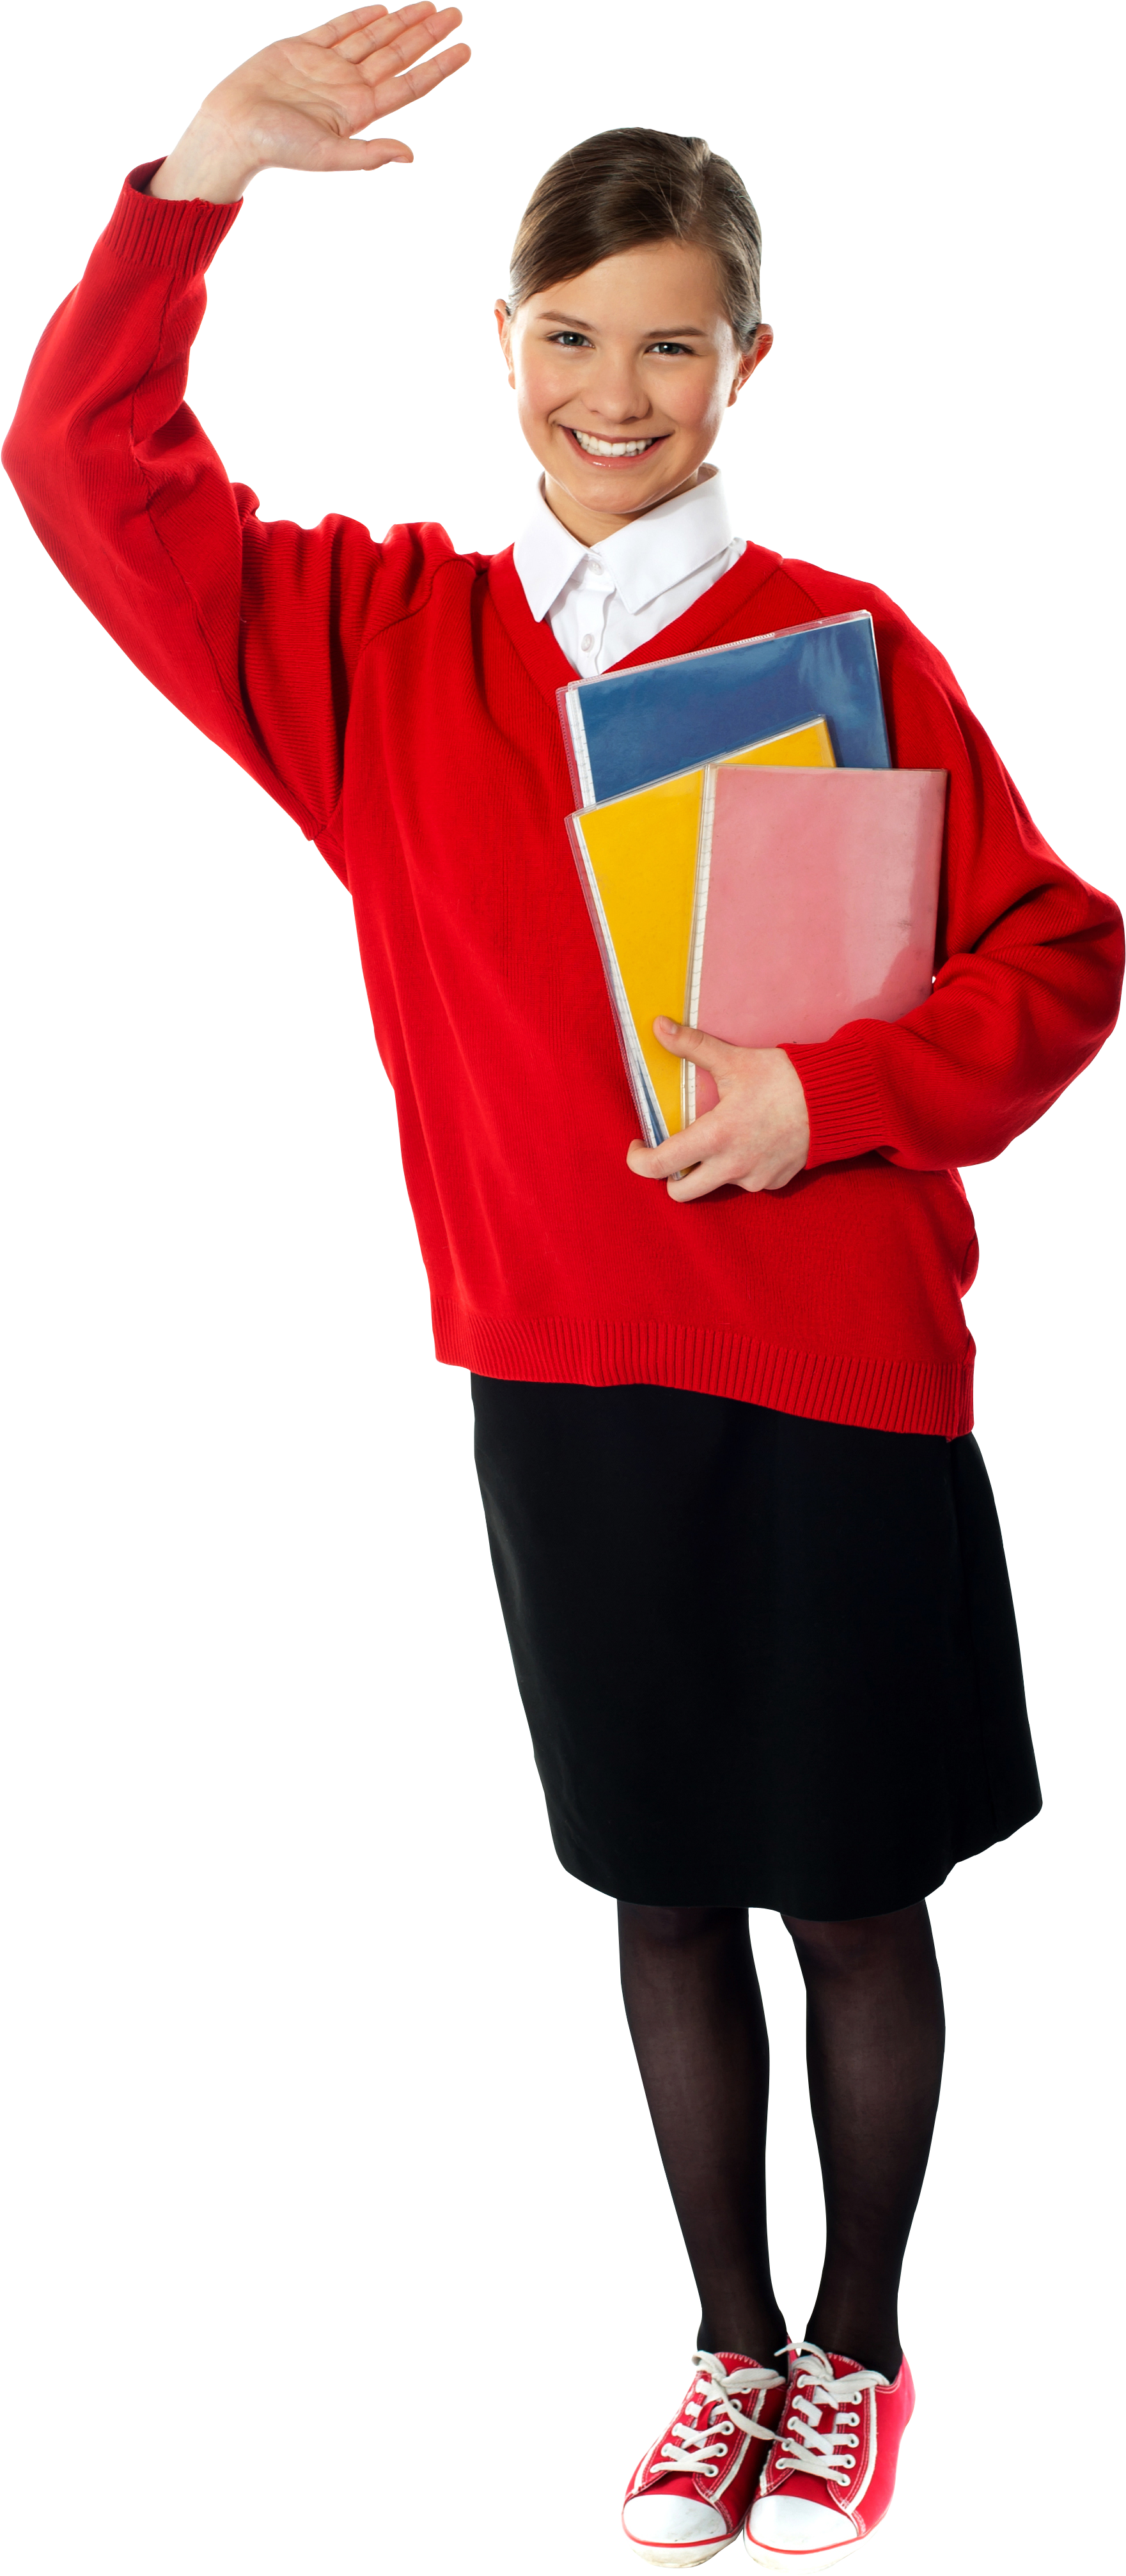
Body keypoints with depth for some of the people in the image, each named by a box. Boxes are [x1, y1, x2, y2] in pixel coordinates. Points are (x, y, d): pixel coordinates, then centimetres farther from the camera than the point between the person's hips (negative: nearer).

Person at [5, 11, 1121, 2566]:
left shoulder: (844, 647, -5)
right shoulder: (382, 638, 3)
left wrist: (832, 1091, -20)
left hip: (836, 1370, -2)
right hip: (557, 1374, 3)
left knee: (853, 1893, 11)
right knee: (665, 1894, 16)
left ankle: (858, 2352, 33)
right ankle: (732, 2346, 36)